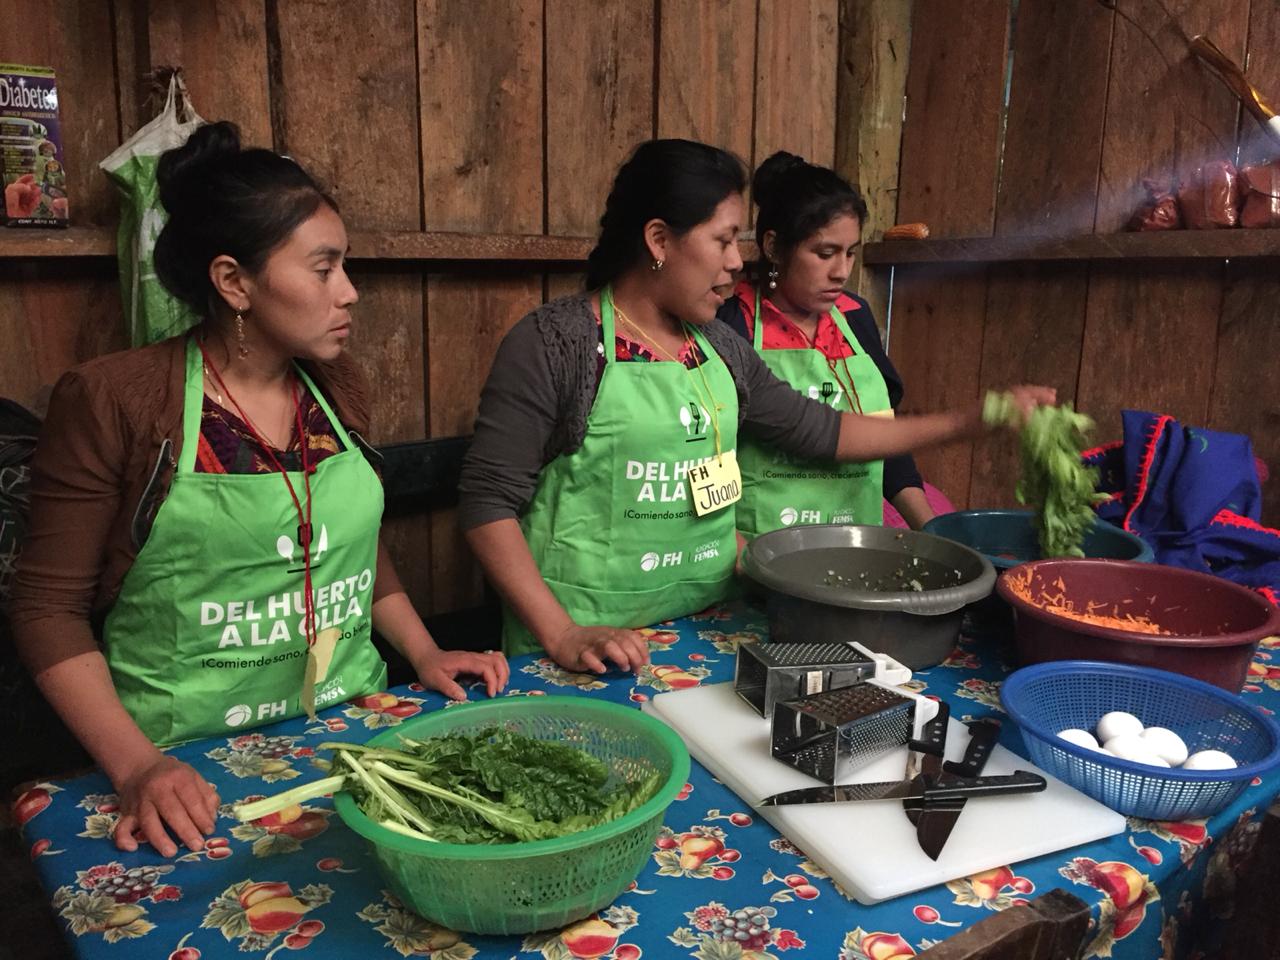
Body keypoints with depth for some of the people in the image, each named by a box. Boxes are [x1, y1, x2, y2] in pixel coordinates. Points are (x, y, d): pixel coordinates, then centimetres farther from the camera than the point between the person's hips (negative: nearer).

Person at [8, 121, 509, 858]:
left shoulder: (334, 384, 6)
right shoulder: (111, 403, -8)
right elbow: (49, 607, -4)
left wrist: (425, 654, 6)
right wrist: (136, 767, -14)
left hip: (352, 731, 4)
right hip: (191, 767, -4)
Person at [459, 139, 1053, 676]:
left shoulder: (719, 347, 8)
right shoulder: (555, 343, -11)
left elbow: (820, 431, 14)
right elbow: (488, 500, -13)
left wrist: (970, 422, 11)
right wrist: (562, 637, -21)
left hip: (706, 630, 6)